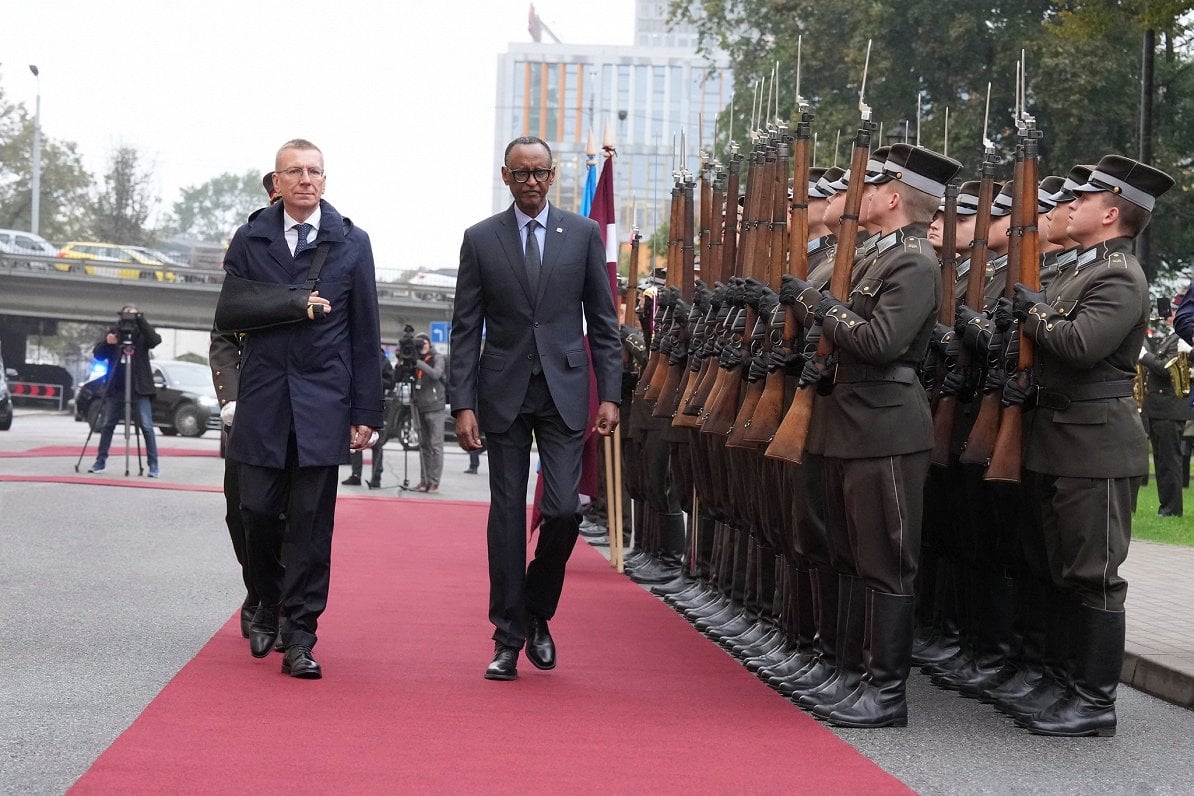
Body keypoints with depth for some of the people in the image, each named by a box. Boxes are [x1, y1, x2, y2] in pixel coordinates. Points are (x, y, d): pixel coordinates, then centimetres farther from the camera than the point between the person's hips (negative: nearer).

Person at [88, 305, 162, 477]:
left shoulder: (143, 332, 2)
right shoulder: (114, 332, 7)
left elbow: (155, 340, -19)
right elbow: (98, 354, 3)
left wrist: (140, 320, -23)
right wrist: (106, 343, -17)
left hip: (139, 388, -3)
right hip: (116, 388, 3)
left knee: (146, 427, -7)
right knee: (107, 425, 5)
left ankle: (153, 465, -4)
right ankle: (101, 461, 16)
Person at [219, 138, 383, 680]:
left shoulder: (351, 243, 5)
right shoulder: (250, 239, 7)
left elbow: (365, 334, 4)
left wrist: (367, 411, 0)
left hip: (323, 400, -1)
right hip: (263, 397, 1)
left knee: (311, 522, -3)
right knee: (257, 510, 2)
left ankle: (299, 636, 3)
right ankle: (268, 604, 29)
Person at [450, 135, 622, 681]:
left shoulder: (583, 234, 5)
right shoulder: (480, 239, 4)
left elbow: (603, 322, 6)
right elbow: (465, 329, 2)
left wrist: (609, 394, -1)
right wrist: (463, 404, -6)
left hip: (563, 391, 0)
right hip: (503, 394, 0)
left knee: (562, 510, -9)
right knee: (507, 514, 3)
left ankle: (537, 613, 16)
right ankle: (508, 637, 9)